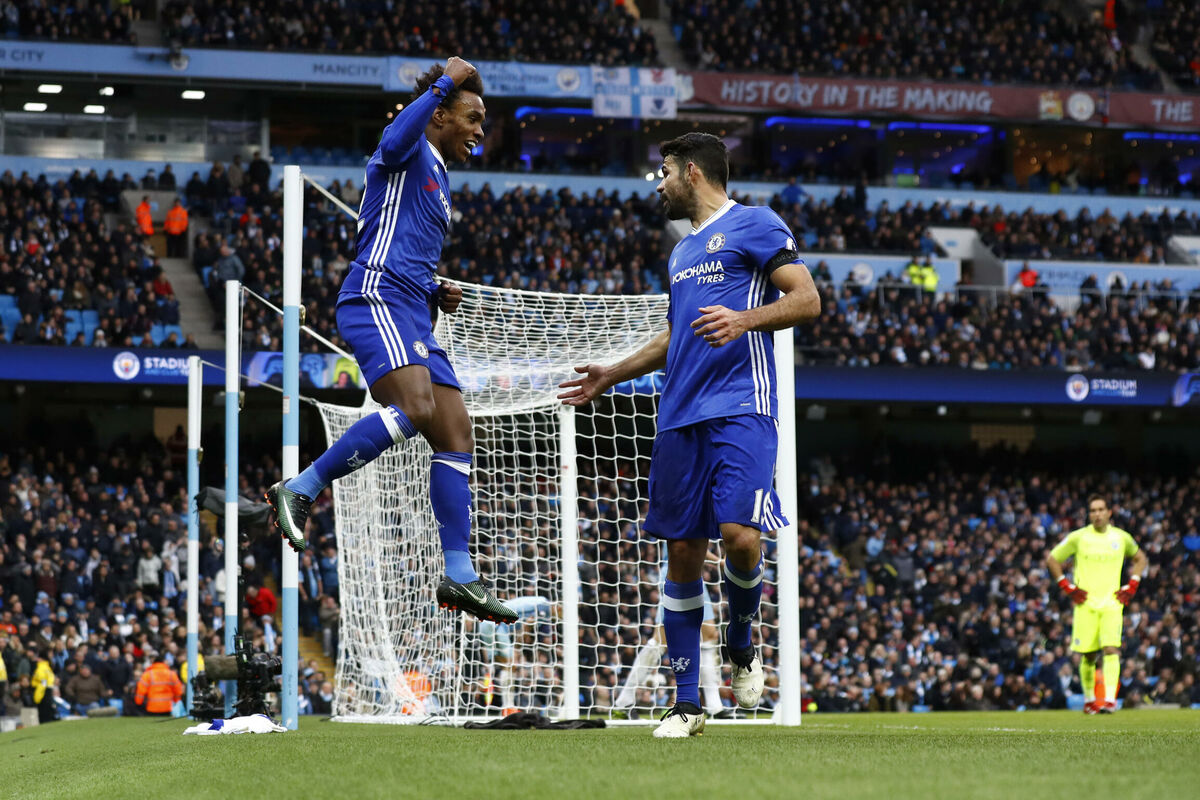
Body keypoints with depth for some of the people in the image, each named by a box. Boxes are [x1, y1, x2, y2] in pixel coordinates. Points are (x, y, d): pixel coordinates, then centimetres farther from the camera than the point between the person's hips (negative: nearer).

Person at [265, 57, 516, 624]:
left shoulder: (439, 182, 30)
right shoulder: (409, 155, 2)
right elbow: (395, 141, -26)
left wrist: (438, 295, 18)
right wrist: (445, 81, -16)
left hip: (413, 318, 10)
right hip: (376, 299, -10)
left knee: (456, 434, 2)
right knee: (415, 407, -30)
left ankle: (459, 576, 1)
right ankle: (300, 490, -23)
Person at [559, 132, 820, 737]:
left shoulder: (754, 226, 1)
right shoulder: (683, 252, 25)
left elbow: (807, 299, -9)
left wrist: (743, 319, -23)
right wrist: (612, 376, 34)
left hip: (741, 409, -7)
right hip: (680, 416, 7)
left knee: (739, 534, -21)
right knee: (682, 553, 2)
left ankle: (741, 643, 9)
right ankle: (686, 703, 7)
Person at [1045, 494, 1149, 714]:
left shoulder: (1121, 537, 7)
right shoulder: (1078, 537, 1)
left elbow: (1141, 559, 25)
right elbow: (1052, 559, 10)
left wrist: (1131, 586, 12)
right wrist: (1068, 587, 2)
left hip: (1112, 603, 0)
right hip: (1086, 603, 0)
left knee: (1111, 649, -17)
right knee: (1088, 655, 0)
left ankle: (1110, 698, -22)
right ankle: (1088, 698, 19)